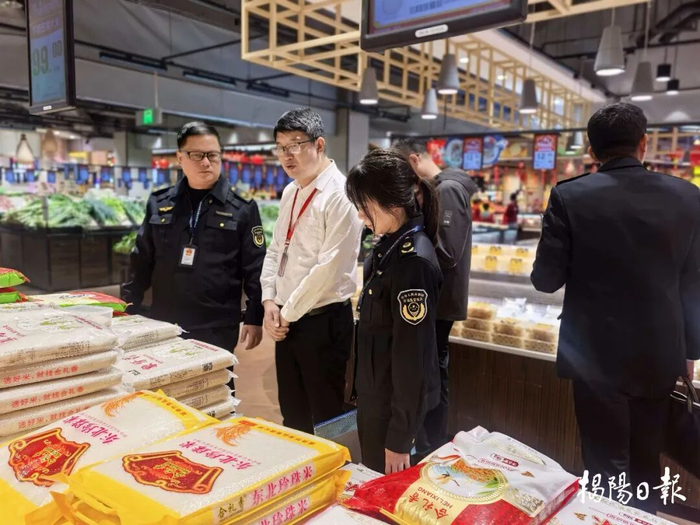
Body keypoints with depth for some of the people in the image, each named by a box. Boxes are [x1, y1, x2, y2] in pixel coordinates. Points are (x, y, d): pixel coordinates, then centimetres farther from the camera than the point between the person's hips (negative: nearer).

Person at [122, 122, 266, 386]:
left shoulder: (242, 209, -3)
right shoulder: (159, 204, 6)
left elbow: (255, 269, -3)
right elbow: (142, 261, 11)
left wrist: (254, 317, -7)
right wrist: (128, 310, 9)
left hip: (217, 329, -3)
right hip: (164, 324, 3)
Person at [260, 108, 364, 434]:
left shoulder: (339, 195, -16)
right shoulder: (290, 192, 10)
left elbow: (329, 268, -21)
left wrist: (288, 312, -12)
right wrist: (270, 301, 1)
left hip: (323, 321, -7)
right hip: (286, 320, 8)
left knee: (326, 420, 9)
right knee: (293, 417, 20)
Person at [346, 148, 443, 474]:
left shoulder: (414, 262, -26)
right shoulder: (389, 247, 2)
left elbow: (412, 358, -24)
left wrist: (400, 438, -17)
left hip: (395, 406, -8)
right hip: (376, 398, 9)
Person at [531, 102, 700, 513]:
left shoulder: (570, 197, -13)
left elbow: (546, 279, -11)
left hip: (597, 355, -3)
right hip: (661, 356, 4)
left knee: (607, 468, 11)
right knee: (646, 465, 21)